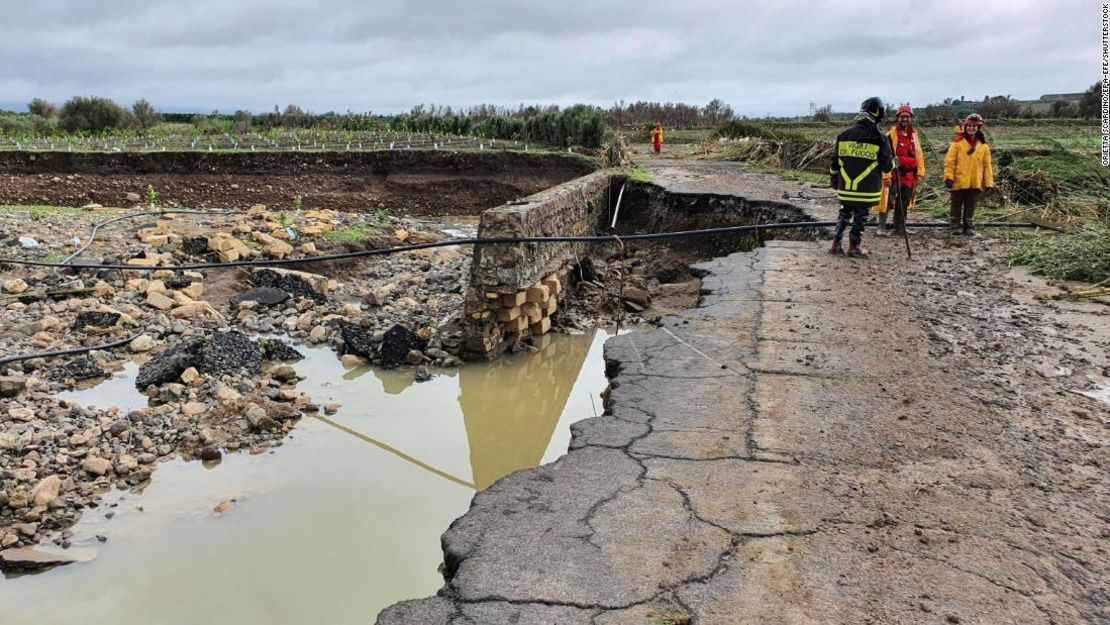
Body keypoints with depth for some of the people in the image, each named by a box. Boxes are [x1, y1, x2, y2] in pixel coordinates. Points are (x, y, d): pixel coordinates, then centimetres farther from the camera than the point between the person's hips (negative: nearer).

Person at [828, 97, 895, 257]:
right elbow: (887, 167, -4)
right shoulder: (880, 138, -10)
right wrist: (893, 161, 17)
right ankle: (854, 247, 14)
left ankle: (836, 244, 17)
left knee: (844, 214, 18)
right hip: (867, 190, -3)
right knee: (861, 216, 9)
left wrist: (833, 179, 22)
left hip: (845, 188, 3)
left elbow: (835, 162, 8)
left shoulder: (844, 136, 1)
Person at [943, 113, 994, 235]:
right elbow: (949, 161, -6)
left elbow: (987, 165, 8)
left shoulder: (983, 145, 7)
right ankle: (955, 227, 15)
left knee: (970, 206, 10)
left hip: (975, 183, 3)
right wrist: (949, 177, -14)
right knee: (957, 205, 5)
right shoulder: (958, 141, -4)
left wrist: (989, 182, 4)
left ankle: (968, 227, 19)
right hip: (959, 182, -3)